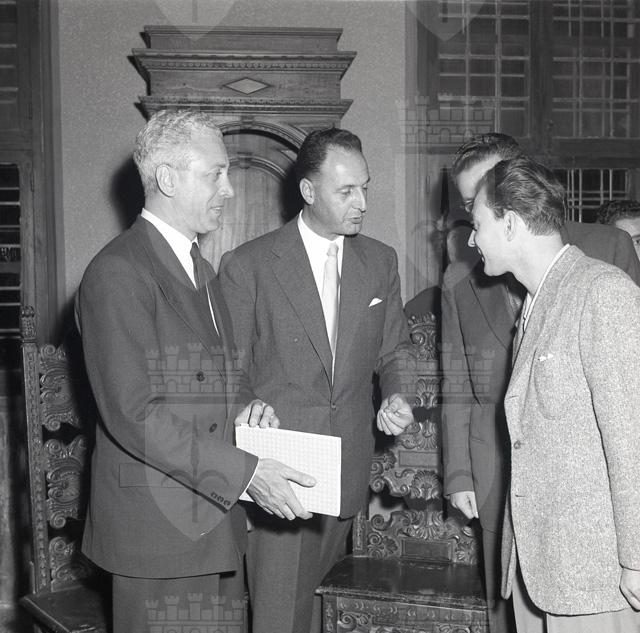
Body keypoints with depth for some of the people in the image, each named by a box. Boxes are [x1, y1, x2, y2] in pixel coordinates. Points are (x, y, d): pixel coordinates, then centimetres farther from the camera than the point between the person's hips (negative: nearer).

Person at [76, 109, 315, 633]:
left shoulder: (201, 270, 17)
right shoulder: (116, 273, -15)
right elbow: (132, 414, -21)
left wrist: (245, 405, 0)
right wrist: (243, 469, -23)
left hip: (216, 520, 8)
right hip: (157, 526, -8)